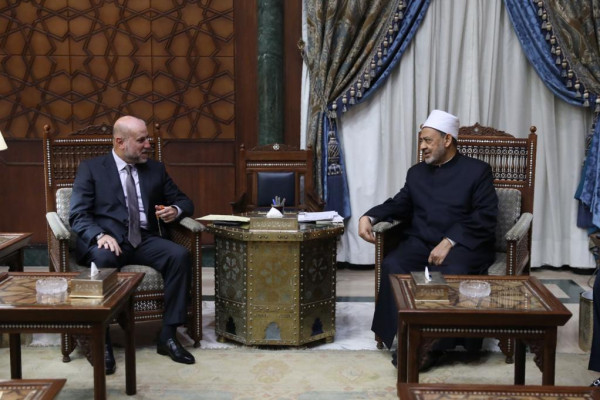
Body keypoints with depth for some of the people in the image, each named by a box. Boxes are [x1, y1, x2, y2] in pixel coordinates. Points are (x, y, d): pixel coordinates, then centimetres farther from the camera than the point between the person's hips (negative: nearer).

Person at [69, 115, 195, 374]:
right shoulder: (91, 169, 5)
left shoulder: (156, 169, 18)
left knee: (180, 255, -26)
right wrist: (100, 236, -25)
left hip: (144, 240, 4)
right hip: (107, 240, -4)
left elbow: (183, 201, 22)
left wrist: (175, 211, -4)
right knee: (103, 259, -38)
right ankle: (101, 341, -29)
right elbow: (78, 215, -4)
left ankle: (168, 336, -20)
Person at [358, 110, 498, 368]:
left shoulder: (477, 171, 6)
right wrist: (369, 217, -5)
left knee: (449, 273, -36)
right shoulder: (417, 172, 22)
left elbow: (485, 217, -5)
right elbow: (399, 205, 17)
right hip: (420, 242, 4)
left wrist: (449, 242, -18)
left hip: (461, 245, -4)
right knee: (392, 266, -27)